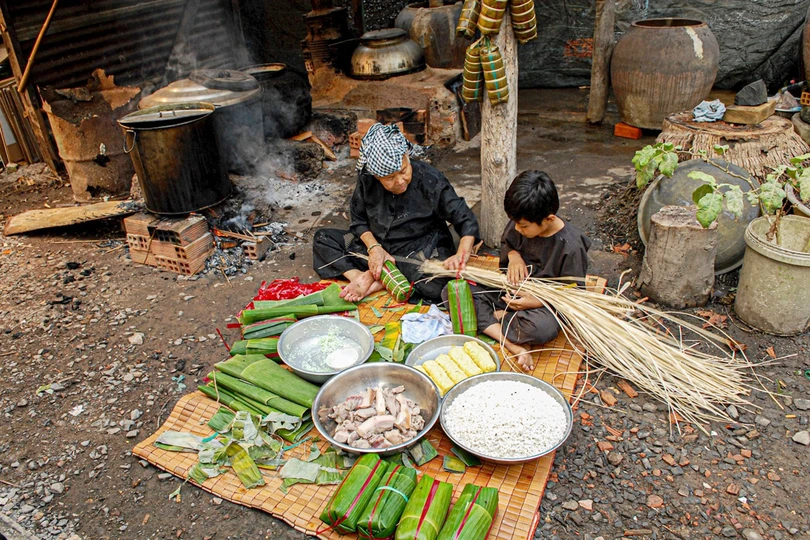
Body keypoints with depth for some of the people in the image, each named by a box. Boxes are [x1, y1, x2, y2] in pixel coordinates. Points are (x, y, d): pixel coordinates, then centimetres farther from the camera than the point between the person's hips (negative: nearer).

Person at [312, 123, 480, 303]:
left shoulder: (431, 181, -20)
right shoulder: (366, 180, -11)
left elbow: (467, 221, -18)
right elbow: (358, 220, 3)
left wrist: (461, 255, -36)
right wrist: (373, 247, -17)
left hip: (420, 254, -4)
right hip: (378, 247, 4)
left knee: (438, 285, -37)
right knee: (323, 238, -4)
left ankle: (375, 279, -21)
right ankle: (358, 276, -25)